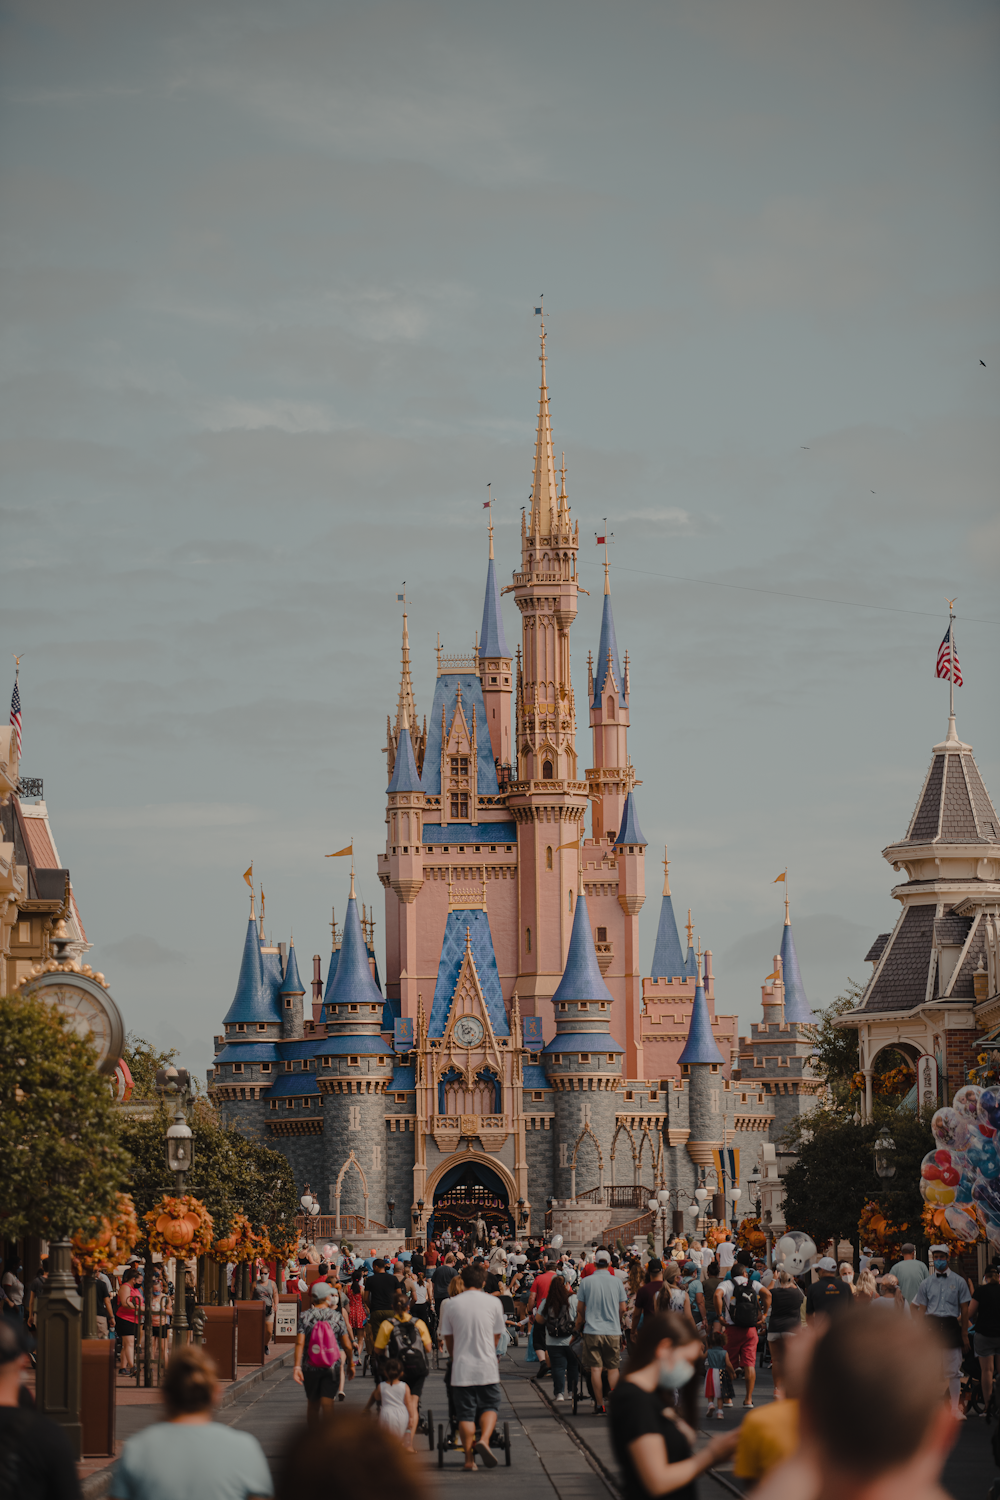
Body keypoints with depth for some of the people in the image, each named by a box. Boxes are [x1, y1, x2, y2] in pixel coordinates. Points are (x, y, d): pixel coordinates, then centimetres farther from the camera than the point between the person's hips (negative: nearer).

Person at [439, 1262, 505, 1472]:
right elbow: (496, 1336, 10)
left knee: (465, 1414, 6)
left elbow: (447, 1337, 9)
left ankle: (469, 1459, 5)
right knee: (490, 1406, 13)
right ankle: (484, 1440, -12)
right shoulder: (493, 1303, -1)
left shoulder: (450, 1304, 0)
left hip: (461, 1368, 0)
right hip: (487, 1368, 0)